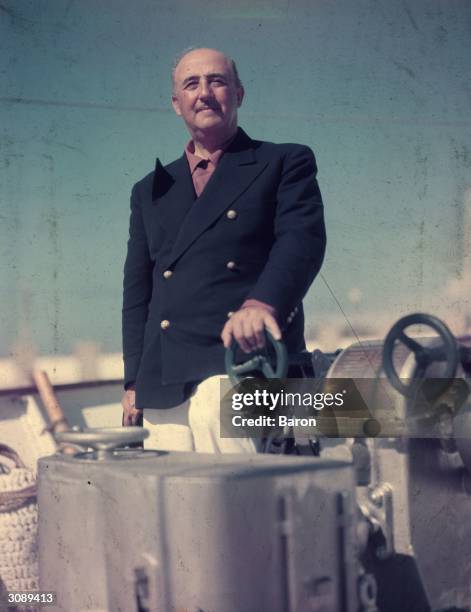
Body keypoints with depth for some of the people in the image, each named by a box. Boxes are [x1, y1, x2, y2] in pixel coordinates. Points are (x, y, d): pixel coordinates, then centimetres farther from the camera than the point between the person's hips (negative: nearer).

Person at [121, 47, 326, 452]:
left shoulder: (286, 164, 12)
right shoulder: (150, 191, 25)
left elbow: (303, 239, -6)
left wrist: (262, 302, -26)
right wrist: (134, 381, 13)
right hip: (163, 384, 5)